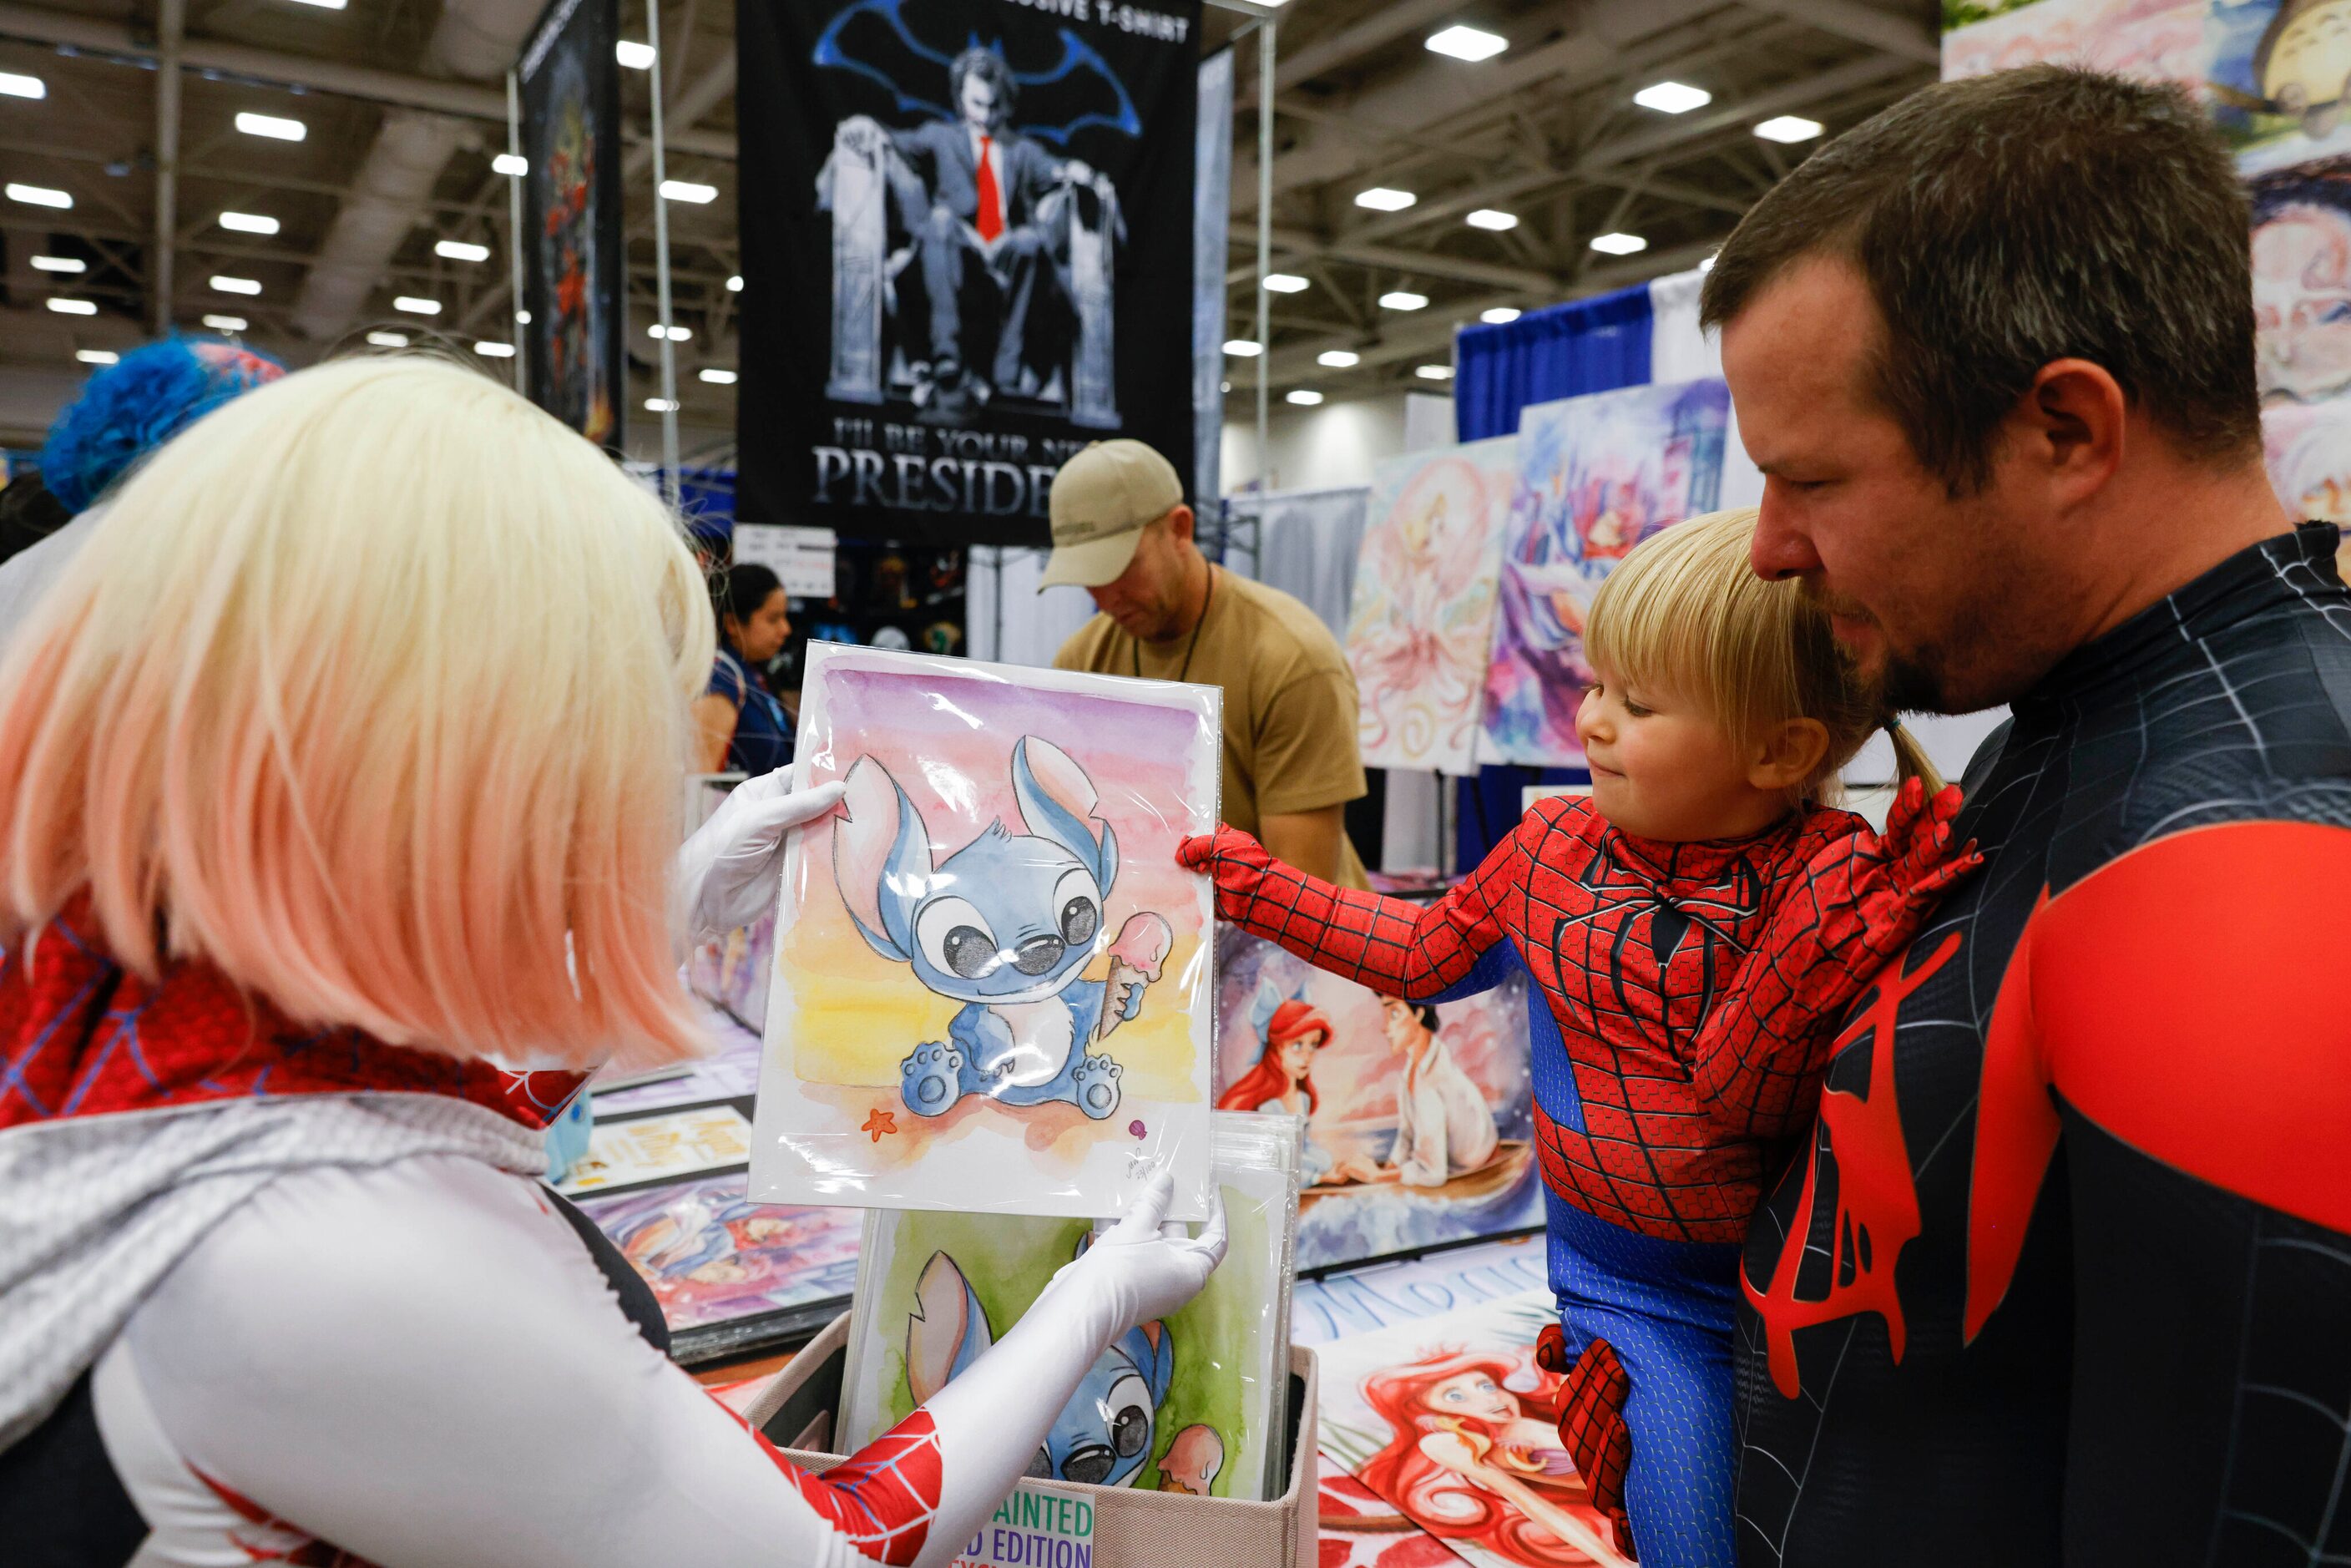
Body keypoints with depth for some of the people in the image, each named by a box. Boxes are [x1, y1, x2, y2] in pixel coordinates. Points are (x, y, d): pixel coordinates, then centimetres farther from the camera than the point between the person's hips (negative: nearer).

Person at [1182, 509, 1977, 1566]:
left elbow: (1737, 1089, -23)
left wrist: (1837, 922, -36)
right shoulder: (1554, 843, -2)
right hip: (1641, 1300, 2)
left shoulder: (1841, 877, -15)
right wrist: (1259, 886, 13)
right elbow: (1424, 954, 13)